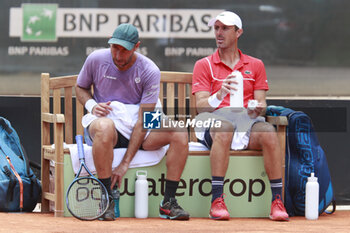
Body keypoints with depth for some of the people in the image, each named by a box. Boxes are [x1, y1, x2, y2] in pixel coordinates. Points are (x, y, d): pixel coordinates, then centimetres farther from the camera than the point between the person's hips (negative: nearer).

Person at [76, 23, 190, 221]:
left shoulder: (150, 71, -10)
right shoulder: (96, 60, -5)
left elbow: (143, 120, -16)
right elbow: (81, 87, 16)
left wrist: (125, 163, -23)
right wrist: (91, 105, -11)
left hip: (137, 133, 1)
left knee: (179, 133, -25)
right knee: (105, 126, -40)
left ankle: (169, 202, -19)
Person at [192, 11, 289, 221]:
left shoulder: (255, 65, 21)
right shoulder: (204, 65, 15)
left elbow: (261, 103, 13)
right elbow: (200, 107, 2)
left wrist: (258, 108, -13)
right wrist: (219, 95, -20)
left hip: (248, 121, 2)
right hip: (214, 119, -2)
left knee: (268, 132, -34)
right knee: (224, 129, -40)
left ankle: (277, 201, -34)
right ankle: (217, 201, -40)